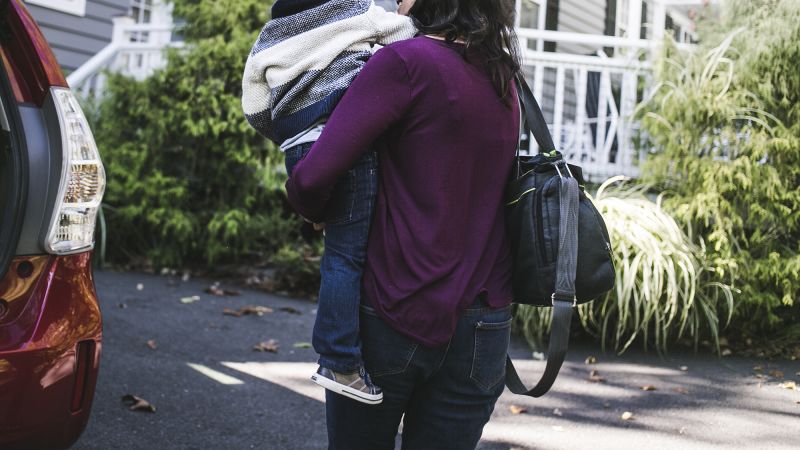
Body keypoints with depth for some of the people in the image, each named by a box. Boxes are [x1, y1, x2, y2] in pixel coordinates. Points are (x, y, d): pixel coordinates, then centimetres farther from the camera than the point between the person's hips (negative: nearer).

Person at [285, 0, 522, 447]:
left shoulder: (406, 60, -12)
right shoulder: (504, 82, 9)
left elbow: (311, 179, -19)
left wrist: (320, 212, 2)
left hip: (392, 317, -5)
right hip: (482, 328, 5)